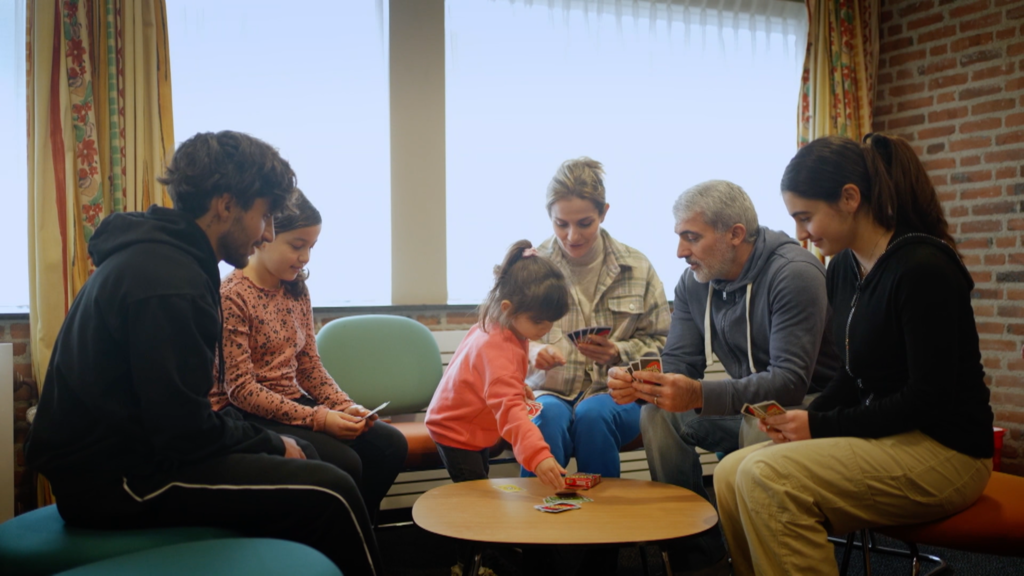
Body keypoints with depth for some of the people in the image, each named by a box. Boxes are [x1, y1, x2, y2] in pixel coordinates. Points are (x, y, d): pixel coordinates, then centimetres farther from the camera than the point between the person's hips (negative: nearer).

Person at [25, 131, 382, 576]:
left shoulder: (161, 256, 9)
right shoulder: (168, 280, -22)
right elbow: (186, 433, -23)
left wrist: (271, 442, 6)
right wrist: (273, 445, -8)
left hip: (126, 448, 11)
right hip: (117, 481, -10)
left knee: (301, 455, 17)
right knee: (329, 494, -16)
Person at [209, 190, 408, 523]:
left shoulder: (297, 291, 9)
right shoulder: (232, 296, -14)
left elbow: (310, 366, 11)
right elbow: (240, 389, -18)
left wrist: (345, 407, -7)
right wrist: (317, 419, -23)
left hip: (293, 402, 7)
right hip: (246, 415, -7)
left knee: (390, 444, -10)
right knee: (344, 463, -27)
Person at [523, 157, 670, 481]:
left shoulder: (638, 268, 7)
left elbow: (659, 342, 9)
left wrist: (618, 353, -11)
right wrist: (533, 349, -19)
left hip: (614, 393, 1)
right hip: (546, 391, 0)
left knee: (594, 414, -34)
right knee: (548, 415, -35)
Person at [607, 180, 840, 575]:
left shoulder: (794, 273, -21)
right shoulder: (693, 283, 0)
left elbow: (791, 381, -29)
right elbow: (678, 364, -1)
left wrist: (699, 395, -42)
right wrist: (638, 385, -25)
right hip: (749, 404, 6)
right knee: (658, 416, -14)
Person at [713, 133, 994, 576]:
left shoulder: (922, 269, -18)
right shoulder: (843, 268, 7)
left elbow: (929, 398, -19)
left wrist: (821, 425, -16)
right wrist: (806, 418, -3)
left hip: (946, 451, -8)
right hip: (884, 437, 8)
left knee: (766, 478, -26)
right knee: (730, 473, -7)